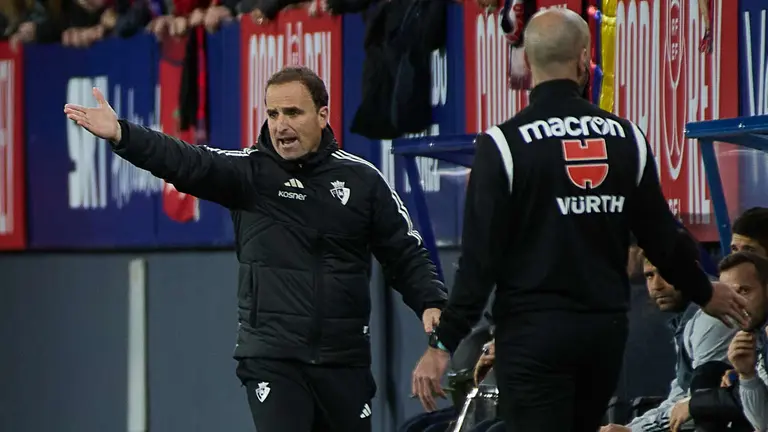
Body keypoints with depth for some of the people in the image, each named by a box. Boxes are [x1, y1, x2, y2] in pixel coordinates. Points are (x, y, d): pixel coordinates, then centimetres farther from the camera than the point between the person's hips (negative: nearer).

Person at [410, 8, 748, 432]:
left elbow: (480, 257, -13)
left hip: (533, 333, -4)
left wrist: (443, 343, -9)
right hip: (605, 329, 4)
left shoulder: (505, 143, -9)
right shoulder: (625, 137, 2)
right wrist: (704, 292, 28)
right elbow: (661, 237, 9)